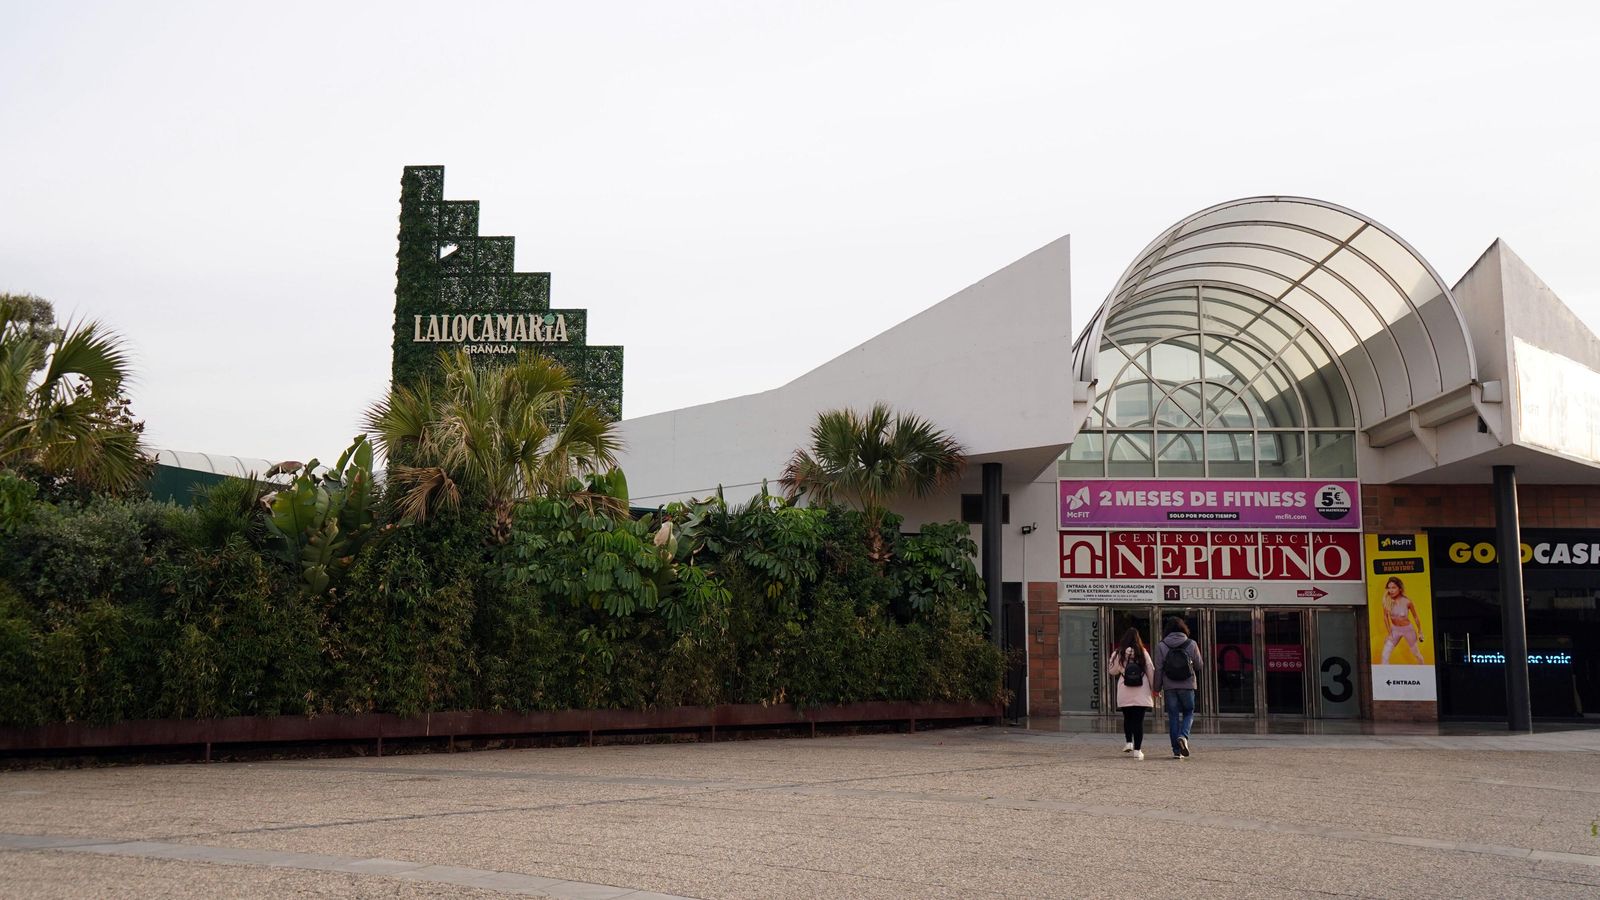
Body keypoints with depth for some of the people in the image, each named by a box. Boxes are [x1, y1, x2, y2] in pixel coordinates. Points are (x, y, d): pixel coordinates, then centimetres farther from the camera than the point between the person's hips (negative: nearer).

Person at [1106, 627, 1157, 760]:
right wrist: (1154, 688, 10)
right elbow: (1150, 671, 3)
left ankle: (1128, 742, 9)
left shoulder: (1118, 653, -1)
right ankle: (1137, 749, -2)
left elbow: (1112, 671, 6)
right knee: (1139, 720, 1)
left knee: (1127, 718, 19)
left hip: (1124, 692, 0)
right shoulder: (1143, 653, 0)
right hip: (1141, 693, 0)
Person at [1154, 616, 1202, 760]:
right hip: (1187, 685, 0)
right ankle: (1183, 736, -12)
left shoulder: (1161, 646, -3)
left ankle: (1177, 750, 3)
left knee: (1173, 716, 5)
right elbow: (1198, 665, 4)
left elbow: (1158, 669, -4)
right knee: (1188, 713, 15)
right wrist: (1197, 682, 23)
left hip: (1169, 687, 0)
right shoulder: (1191, 644, -1)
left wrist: (1157, 689, 3)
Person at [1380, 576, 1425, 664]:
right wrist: (1389, 633, -4)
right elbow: (1385, 617, -5)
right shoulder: (1387, 601, -17)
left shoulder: (1407, 601, -21)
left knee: (1416, 654, 17)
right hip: (1395, 629, 2)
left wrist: (1420, 632, 3)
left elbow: (1416, 617, -6)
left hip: (1408, 629, -2)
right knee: (1385, 655, -10)